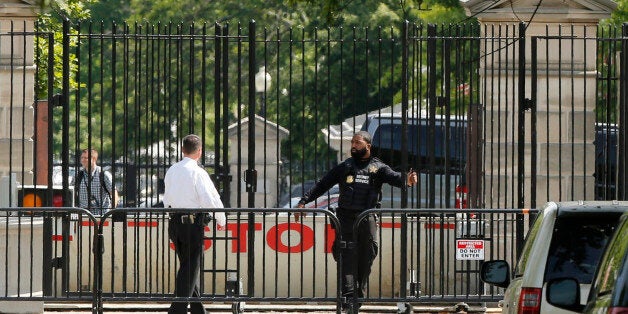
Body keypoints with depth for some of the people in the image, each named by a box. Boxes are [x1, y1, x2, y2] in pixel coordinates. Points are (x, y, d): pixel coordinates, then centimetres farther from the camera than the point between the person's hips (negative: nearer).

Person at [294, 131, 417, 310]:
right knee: (347, 258, -11)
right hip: (346, 219, 0)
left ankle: (360, 296, 10)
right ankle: (348, 295, -18)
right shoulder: (345, 167, 14)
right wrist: (304, 202, 7)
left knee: (366, 260, 2)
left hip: (368, 219, 0)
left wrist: (406, 180, -31)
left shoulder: (377, 168, 11)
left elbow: (393, 177, -7)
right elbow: (322, 185, 14)